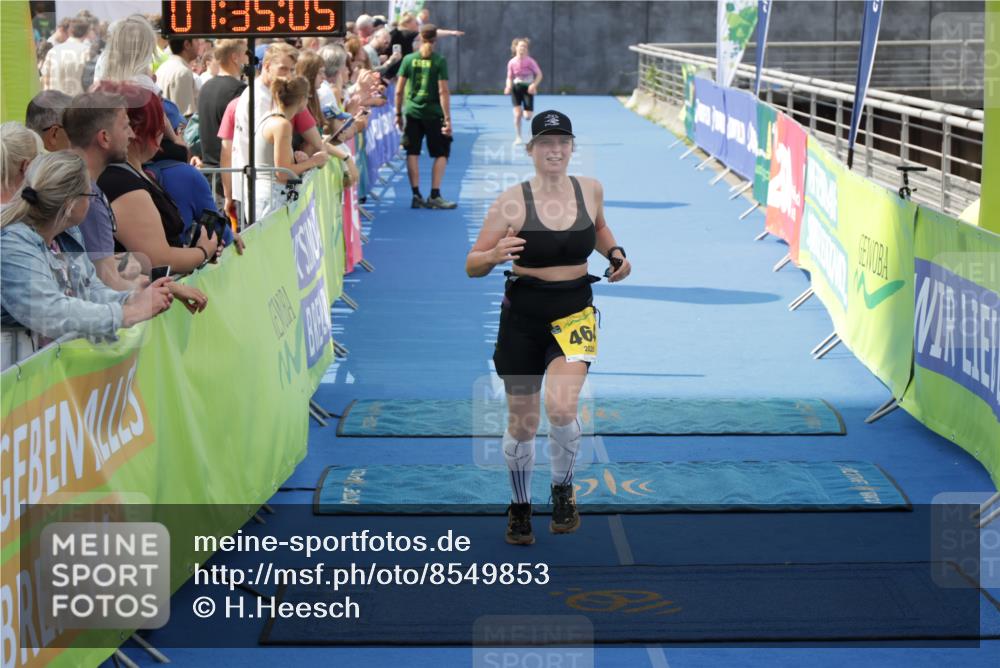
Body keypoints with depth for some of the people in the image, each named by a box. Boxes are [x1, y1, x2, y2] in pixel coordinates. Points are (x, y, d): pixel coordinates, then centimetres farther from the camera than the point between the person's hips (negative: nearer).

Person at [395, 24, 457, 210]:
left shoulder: (409, 59, 2)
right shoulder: (439, 61, -6)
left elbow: (399, 90, 2)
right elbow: (443, 92, -11)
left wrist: (398, 113, 12)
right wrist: (447, 118, -10)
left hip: (412, 112, 3)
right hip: (433, 113, -3)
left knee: (412, 153, 9)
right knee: (441, 153, 8)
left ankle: (416, 196, 7)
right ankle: (434, 196, 1)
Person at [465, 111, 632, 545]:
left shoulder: (590, 190, -1)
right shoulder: (512, 201, -10)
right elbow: (472, 266, -8)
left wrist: (615, 253, 4)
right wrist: (495, 255, -29)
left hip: (575, 311, 1)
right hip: (522, 314, -1)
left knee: (561, 407, -22)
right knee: (522, 422, 8)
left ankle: (563, 490, 6)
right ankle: (520, 507, 32)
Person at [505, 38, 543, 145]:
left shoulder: (530, 61, -8)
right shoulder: (512, 63, -2)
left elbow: (539, 75, -4)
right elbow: (509, 78, 9)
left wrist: (534, 85, -19)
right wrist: (508, 87, -11)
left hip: (528, 88, -1)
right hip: (516, 87, 1)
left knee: (527, 116, -4)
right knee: (517, 114, -12)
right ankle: (518, 137, -1)